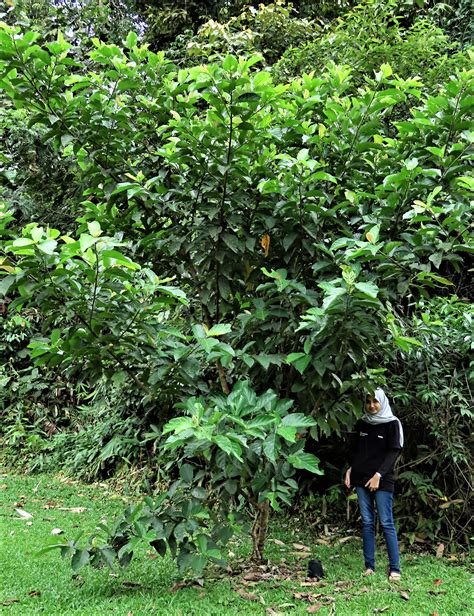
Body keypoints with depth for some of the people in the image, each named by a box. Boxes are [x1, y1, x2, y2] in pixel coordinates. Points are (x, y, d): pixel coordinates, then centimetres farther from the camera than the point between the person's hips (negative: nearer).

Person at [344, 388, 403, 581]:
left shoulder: (392, 423, -2)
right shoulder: (361, 424, 11)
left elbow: (393, 452, -7)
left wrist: (378, 475, -14)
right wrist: (350, 469, 2)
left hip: (382, 481, -4)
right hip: (361, 479, 4)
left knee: (386, 523, -5)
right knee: (367, 522, 6)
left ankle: (395, 569, 1)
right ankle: (369, 566, 11)